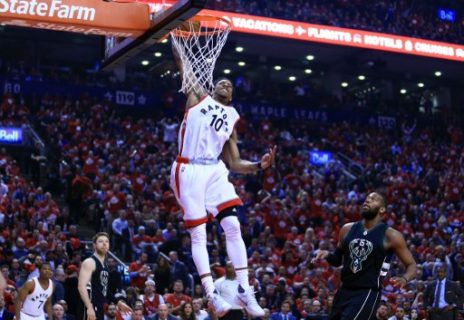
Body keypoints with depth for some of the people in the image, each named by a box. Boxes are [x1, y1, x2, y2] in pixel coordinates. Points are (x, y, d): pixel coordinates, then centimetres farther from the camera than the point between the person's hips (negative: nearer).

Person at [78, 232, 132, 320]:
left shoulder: (104, 265, 18)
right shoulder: (89, 262, -10)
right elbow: (81, 287, -21)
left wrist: (118, 303, 27)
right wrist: (89, 307, -30)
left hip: (100, 308, 10)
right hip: (91, 308, -10)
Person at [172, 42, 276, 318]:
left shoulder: (232, 119, 20)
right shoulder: (198, 96, 12)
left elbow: (234, 163, 17)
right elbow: (184, 65, 4)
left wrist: (260, 165, 1)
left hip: (215, 171, 4)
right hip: (189, 170, -4)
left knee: (233, 226, -8)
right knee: (199, 234, -4)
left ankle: (244, 289, -2)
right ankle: (212, 294, -5)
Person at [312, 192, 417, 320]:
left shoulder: (390, 235, -6)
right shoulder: (348, 229, 8)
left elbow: (412, 264, -1)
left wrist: (404, 279, -23)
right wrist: (327, 255, -1)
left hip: (368, 293, -6)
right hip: (344, 291, 6)